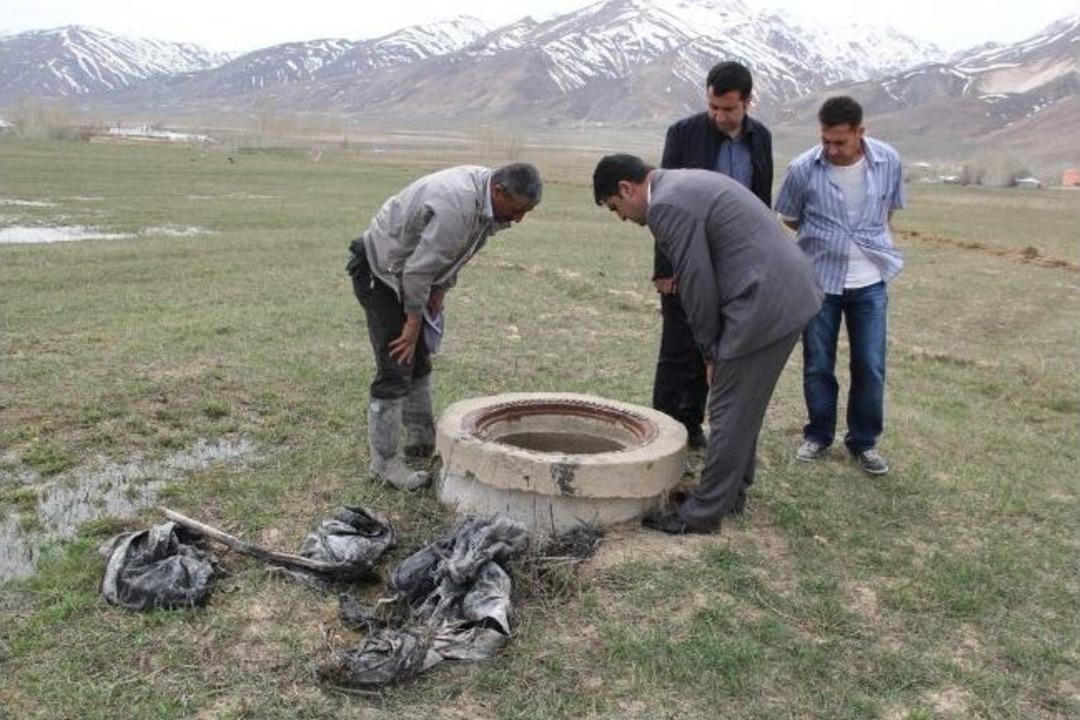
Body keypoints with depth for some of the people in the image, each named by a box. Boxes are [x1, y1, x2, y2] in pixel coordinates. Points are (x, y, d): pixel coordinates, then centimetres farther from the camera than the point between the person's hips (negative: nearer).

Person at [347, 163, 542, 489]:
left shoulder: (488, 199, -4)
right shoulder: (456, 207, -34)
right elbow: (418, 270, -28)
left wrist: (440, 292, 2)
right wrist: (413, 325, -18)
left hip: (405, 274, 10)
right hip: (380, 273, -10)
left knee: (419, 363, 15)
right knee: (395, 372, -10)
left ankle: (421, 442, 28)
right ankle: (384, 463, -1)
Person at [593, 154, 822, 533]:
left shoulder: (667, 205, -13)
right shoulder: (688, 184, 19)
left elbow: (697, 286, -13)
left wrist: (711, 351, -1)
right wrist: (715, 347, 18)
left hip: (765, 305, -10)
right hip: (791, 293, 10)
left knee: (729, 413, 0)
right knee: (744, 407, 20)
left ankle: (703, 513, 12)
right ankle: (729, 490, 34)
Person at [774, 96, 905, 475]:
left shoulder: (888, 162, -8)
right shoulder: (803, 168, -13)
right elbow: (790, 218, 4)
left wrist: (868, 242, 12)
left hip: (870, 282, 1)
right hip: (819, 279, -1)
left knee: (870, 367, 4)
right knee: (817, 366, 8)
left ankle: (864, 441, 21)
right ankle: (818, 436, 26)